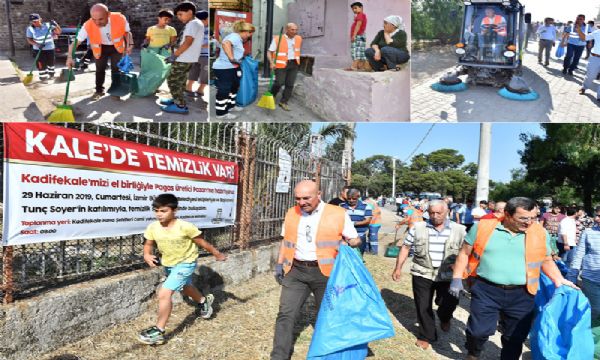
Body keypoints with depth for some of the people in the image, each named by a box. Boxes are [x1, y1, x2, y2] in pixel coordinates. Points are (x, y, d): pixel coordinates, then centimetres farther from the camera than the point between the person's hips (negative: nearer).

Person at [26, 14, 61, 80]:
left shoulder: (47, 25, -6)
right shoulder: (30, 29, -7)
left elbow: (59, 32, -9)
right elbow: (29, 40, -9)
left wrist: (56, 25, -29)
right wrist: (38, 44, -26)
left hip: (50, 48, 2)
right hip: (38, 50, -2)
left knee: (51, 62, 16)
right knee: (41, 64, -9)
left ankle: (51, 74, 37)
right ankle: (43, 77, 1)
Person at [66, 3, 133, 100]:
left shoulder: (119, 18, -34)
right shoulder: (88, 26, -33)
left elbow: (127, 32, -12)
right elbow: (76, 42, -28)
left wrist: (129, 44, -27)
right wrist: (70, 57, -41)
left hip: (117, 46, 0)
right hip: (101, 47, 0)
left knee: (116, 69, 4)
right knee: (100, 69, 8)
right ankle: (99, 91, 24)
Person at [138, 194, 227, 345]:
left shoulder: (185, 227, -29)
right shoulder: (153, 227, -16)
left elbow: (201, 242, -17)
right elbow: (148, 244, 0)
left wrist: (217, 254, -5)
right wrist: (147, 255, -23)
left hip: (185, 263, -7)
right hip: (168, 264, 7)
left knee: (164, 293, -19)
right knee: (185, 287, 31)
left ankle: (158, 331, -4)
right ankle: (203, 301, 62)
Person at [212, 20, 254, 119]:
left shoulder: (238, 38, 13)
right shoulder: (235, 36, -19)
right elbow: (225, 43, -39)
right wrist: (231, 57, -40)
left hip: (231, 67, 11)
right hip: (223, 68, -11)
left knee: (234, 87, 22)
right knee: (223, 90, -3)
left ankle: (230, 106, 38)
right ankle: (221, 113, 6)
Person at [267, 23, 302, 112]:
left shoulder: (298, 39, 7)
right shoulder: (277, 39, -7)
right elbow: (269, 52, -6)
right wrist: (272, 63, -19)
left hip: (294, 64, 4)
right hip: (281, 64, -4)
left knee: (290, 84, 1)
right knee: (279, 83, -8)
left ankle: (283, 102, 13)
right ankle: (272, 95, 22)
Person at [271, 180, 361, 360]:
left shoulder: (338, 214, -8)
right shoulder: (291, 213, 5)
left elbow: (355, 239, -1)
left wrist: (350, 243, -23)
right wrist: (279, 264, 12)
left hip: (324, 272, -2)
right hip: (296, 270, 2)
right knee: (286, 314, -2)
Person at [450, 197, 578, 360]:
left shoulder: (540, 233, 0)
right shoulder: (483, 227, -5)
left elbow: (546, 260, 16)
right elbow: (465, 253, 3)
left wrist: (558, 279, 1)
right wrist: (457, 278, -2)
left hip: (521, 295, 2)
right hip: (485, 291, -2)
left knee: (516, 337, 13)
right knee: (479, 330, 1)